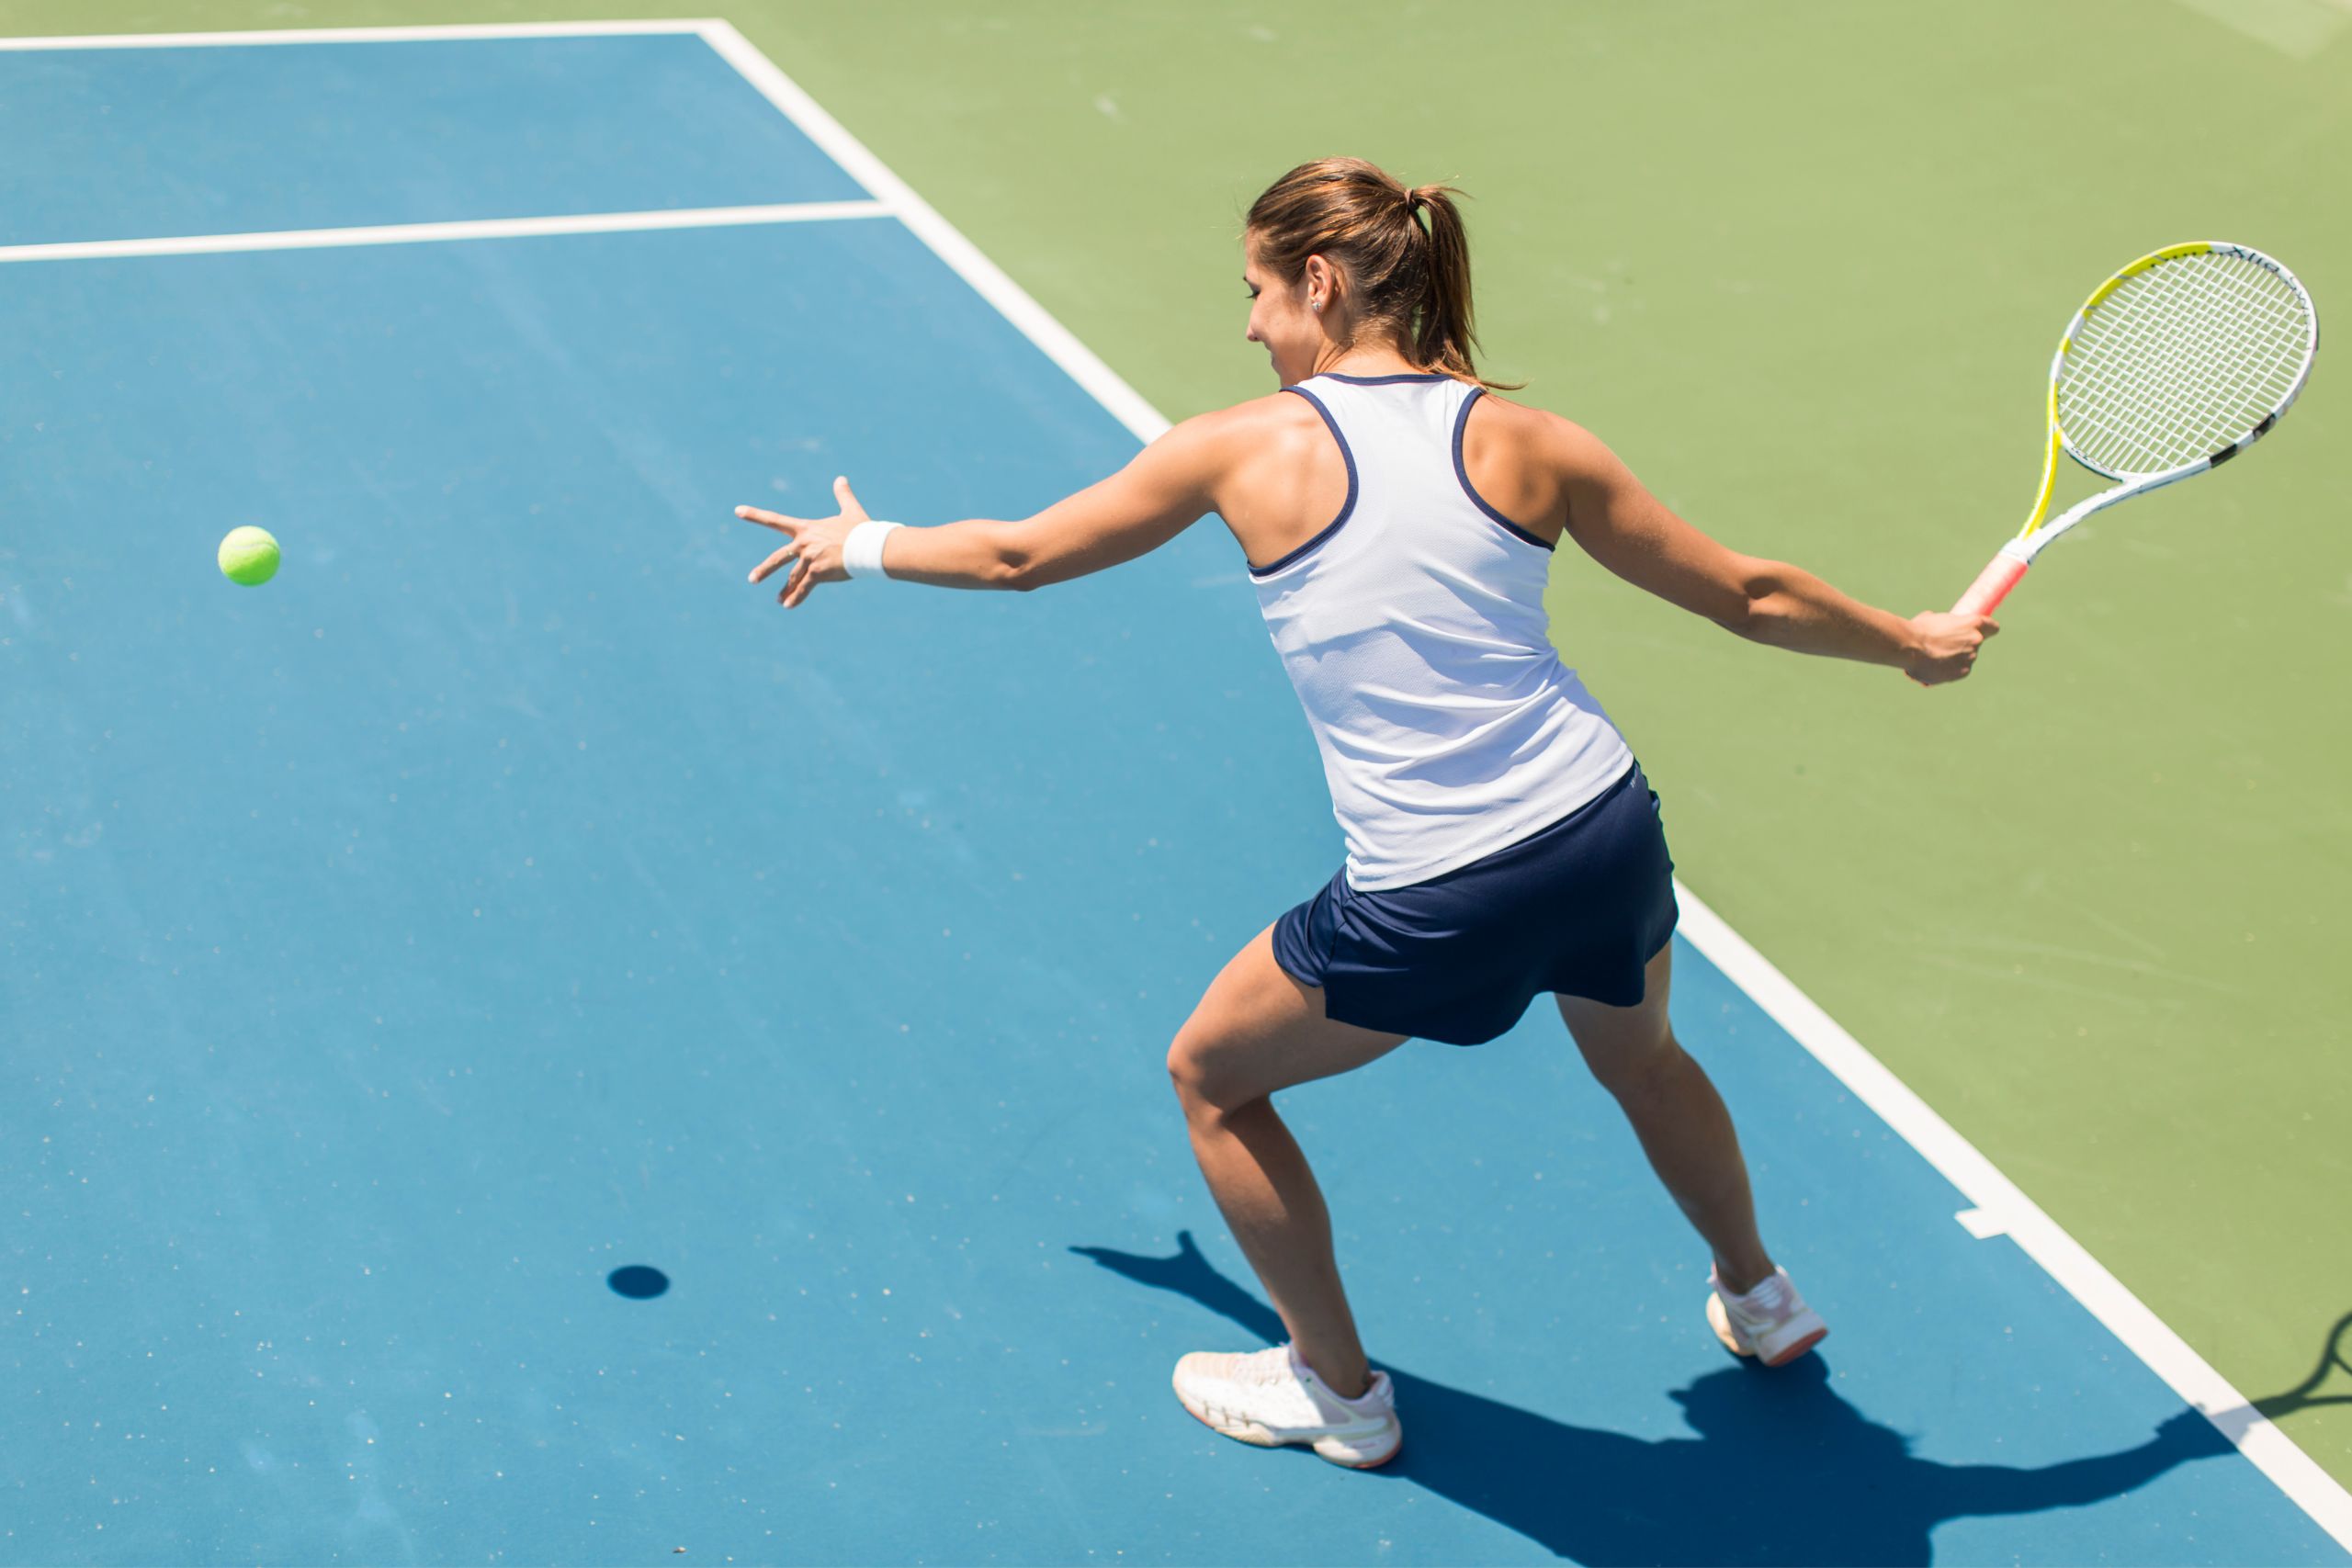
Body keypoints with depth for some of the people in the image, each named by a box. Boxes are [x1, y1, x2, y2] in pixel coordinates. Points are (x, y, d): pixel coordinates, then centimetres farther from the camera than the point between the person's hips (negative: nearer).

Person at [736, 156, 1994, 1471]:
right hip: (1610, 833, 5)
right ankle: (1759, 1299, 58)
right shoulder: (1523, 439, 2)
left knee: (1213, 1076, 22)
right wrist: (1912, 641, 24)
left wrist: (860, 546, 26)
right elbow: (1748, 595, 6)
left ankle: (1339, 1390, 34)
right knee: (1644, 1059, 36)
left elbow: (1018, 554, 7)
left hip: (1432, 905, -5)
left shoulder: (1246, 447, -5)